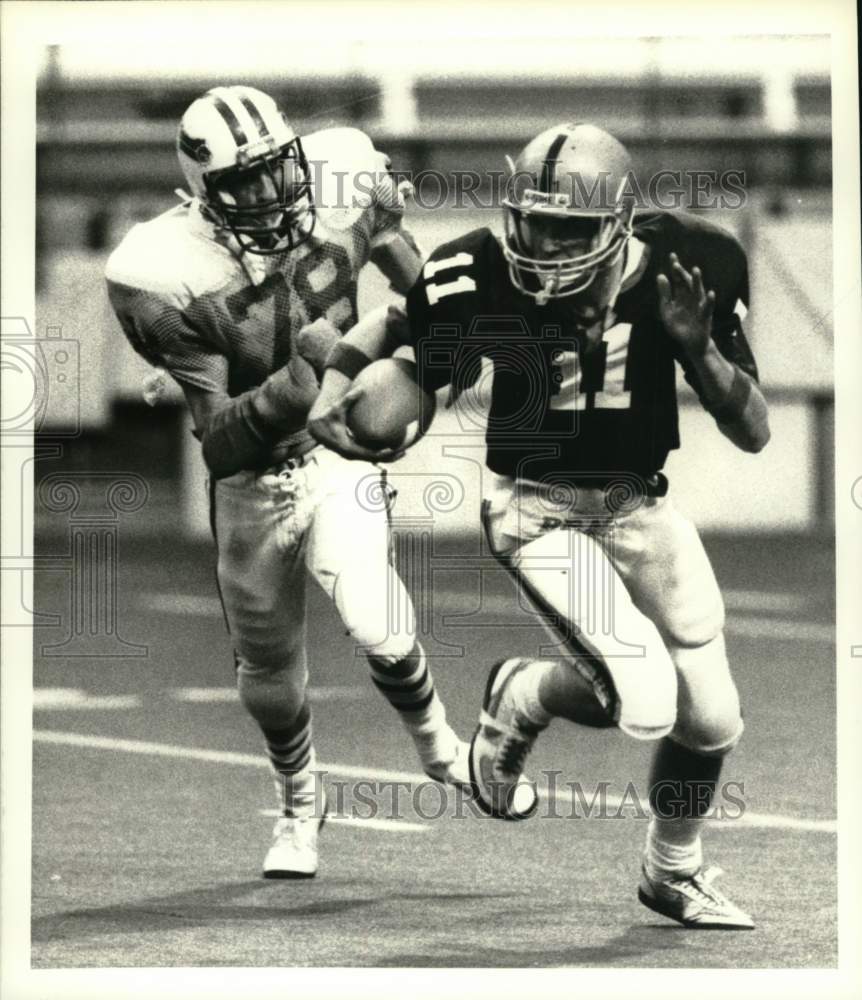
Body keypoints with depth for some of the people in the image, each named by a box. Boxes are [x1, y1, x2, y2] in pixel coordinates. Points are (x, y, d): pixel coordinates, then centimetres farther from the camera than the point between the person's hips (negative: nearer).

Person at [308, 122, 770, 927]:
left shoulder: (680, 272, -16)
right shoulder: (478, 278, -21)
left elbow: (753, 434, -12)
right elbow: (387, 332, 2)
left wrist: (699, 348, -28)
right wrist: (334, 382, -16)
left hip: (638, 505, 4)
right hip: (536, 509, -4)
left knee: (710, 721, 7)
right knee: (645, 702, -21)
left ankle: (673, 871, 36)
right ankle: (519, 701, 12)